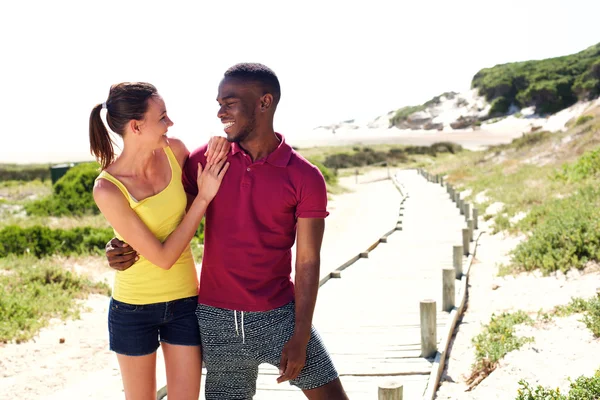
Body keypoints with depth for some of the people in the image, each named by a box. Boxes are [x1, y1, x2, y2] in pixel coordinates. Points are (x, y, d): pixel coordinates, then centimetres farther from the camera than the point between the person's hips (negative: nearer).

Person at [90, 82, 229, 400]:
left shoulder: (174, 151, -9)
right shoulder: (108, 189, -22)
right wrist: (204, 197, -20)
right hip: (133, 309, -3)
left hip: (184, 302, 4)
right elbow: (163, 257, -21)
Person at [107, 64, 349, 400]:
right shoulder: (205, 160, -2)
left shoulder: (305, 178, -8)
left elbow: (308, 263, -7)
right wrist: (129, 248, -12)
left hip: (280, 314, -1)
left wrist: (300, 338, -10)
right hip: (217, 320, 2)